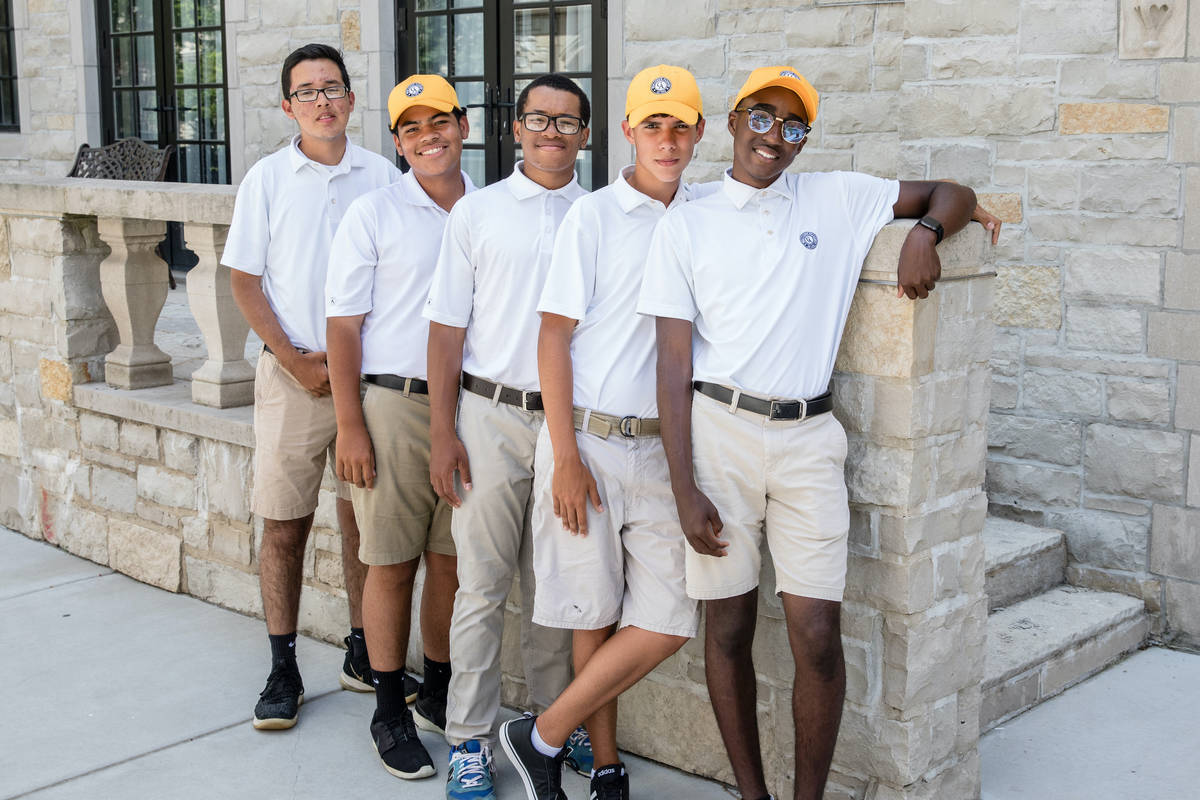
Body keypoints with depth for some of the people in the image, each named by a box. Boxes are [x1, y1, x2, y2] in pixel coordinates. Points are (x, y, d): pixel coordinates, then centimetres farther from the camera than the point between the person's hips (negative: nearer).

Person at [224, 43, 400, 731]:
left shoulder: (382, 177, 4)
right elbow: (245, 279, 2)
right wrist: (296, 360, -7)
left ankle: (364, 655, 21)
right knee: (284, 525, 2)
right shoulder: (268, 179, 2)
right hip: (291, 372, -1)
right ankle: (283, 671, 12)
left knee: (365, 520, 8)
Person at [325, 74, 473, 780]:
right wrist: (351, 427, -10)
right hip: (396, 405, -3)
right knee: (393, 562, 2)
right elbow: (344, 325, -4)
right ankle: (390, 711, 15)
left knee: (454, 558, 11)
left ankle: (439, 693, 27)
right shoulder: (374, 215, -2)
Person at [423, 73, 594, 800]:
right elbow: (448, 328, 1)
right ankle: (470, 740, 12)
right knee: (483, 584, 2)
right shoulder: (476, 212, 3)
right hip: (492, 416, -1)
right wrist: (442, 434, -5)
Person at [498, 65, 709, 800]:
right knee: (595, 615, 5)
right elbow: (554, 336, -4)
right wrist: (565, 457, -11)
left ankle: (543, 736, 13)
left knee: (668, 623, -2)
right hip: (590, 440, -3)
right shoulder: (593, 216, -2)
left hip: (666, 445, 4)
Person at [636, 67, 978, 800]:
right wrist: (685, 488, -7)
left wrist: (925, 233, -5)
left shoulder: (838, 198, 10)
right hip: (719, 432, 0)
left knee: (819, 639, -3)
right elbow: (674, 366, 1)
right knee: (729, 629, 6)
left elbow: (953, 195, 20)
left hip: (808, 437, 1)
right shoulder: (686, 226, 5)